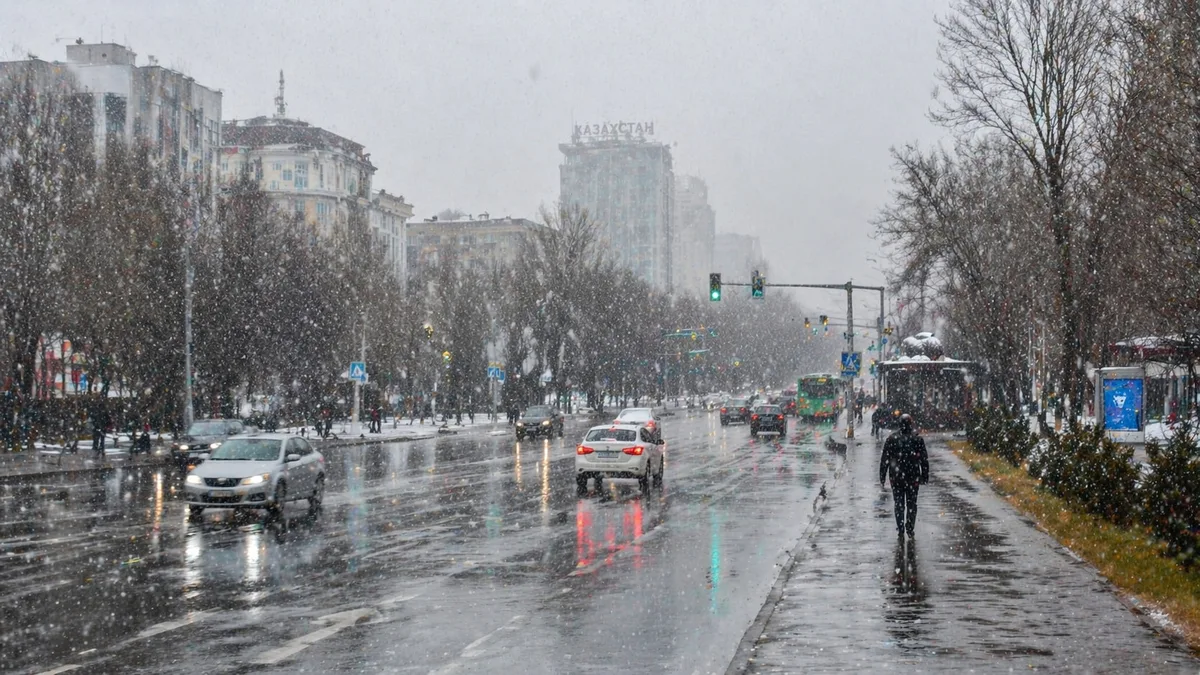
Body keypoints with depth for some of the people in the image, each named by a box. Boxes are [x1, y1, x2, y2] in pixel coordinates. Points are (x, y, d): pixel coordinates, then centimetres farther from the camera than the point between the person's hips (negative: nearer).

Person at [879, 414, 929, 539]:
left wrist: (882, 477, 5)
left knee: (899, 504, 9)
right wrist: (925, 476, 5)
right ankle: (910, 529, 7)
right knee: (911, 504, 10)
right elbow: (924, 460, -2)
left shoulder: (891, 439, -3)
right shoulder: (918, 439, -5)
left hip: (896, 478, 1)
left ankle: (900, 530, 7)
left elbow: (884, 460, -1)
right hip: (913, 477, -1)